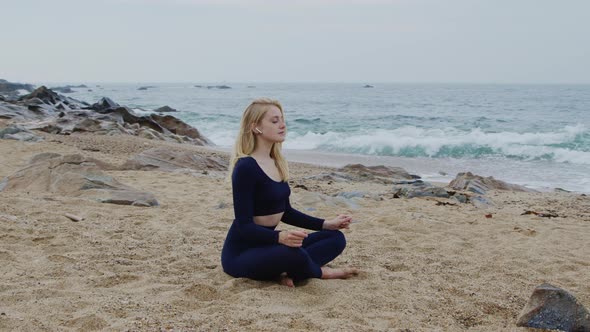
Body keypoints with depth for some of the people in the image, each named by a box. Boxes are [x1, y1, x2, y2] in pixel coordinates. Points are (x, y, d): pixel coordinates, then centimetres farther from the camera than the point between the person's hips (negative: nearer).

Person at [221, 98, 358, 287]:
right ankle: (319, 272, -3)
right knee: (294, 255, -37)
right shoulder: (245, 167, -18)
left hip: (268, 245, 9)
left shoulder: (277, 163, 8)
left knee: (335, 238, 3)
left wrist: (326, 224, 8)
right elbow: (244, 225, -22)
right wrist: (280, 237, -39)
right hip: (241, 253, -9)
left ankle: (289, 273, -15)